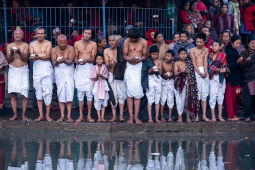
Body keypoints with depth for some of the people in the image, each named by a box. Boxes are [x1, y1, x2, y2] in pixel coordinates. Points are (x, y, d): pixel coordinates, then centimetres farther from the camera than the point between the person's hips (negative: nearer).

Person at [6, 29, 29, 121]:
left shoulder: (25, 45, 3)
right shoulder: (9, 46, 6)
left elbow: (25, 58, -8)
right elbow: (9, 60, 0)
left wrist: (19, 52, -27)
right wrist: (11, 53, -21)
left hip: (23, 70, -1)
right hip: (13, 71, 1)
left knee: (24, 94, -5)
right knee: (13, 94, -4)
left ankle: (23, 114, 0)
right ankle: (15, 114, 1)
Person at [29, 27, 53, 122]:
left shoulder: (48, 43, 3)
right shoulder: (32, 44, 12)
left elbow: (47, 56, -8)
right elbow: (31, 58, 3)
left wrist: (37, 56, -15)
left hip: (46, 68, -3)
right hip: (36, 68, 3)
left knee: (47, 91, -8)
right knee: (38, 92, 2)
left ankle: (47, 115, -2)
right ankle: (40, 115, 5)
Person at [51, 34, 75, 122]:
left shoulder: (70, 49, -5)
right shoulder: (54, 50, 0)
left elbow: (70, 61, -15)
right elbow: (54, 63, -8)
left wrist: (64, 60, -36)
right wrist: (57, 62, -31)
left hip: (69, 70, -1)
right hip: (59, 71, 2)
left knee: (69, 91, -11)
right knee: (61, 93, -2)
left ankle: (69, 115, -9)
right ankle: (62, 115, 1)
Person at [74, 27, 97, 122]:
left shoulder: (93, 44, 4)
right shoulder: (77, 44, 9)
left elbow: (93, 59, 1)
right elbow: (75, 57, 10)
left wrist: (86, 60, -20)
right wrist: (77, 61, -13)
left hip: (89, 68, -1)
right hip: (79, 68, 1)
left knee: (89, 91, -6)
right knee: (80, 92, -1)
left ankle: (89, 115, -1)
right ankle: (81, 115, 3)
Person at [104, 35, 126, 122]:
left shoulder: (121, 50, 2)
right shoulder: (106, 51, 7)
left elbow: (125, 61, 2)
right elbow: (107, 64, 0)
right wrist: (110, 64, -20)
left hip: (121, 75, -1)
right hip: (112, 75, 1)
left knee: (121, 95, -4)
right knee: (113, 95, 0)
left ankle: (121, 115, -3)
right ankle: (114, 116, 4)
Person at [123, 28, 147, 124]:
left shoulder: (143, 42, -2)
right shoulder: (127, 41, -1)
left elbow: (144, 56, 5)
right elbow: (124, 55, 3)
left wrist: (139, 59, -18)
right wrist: (130, 59, -19)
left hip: (139, 67, -1)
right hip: (129, 66, 1)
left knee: (137, 92, -5)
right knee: (129, 92, -3)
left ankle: (136, 116, -2)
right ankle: (130, 116, -1)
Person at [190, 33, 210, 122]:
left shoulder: (206, 50, 11)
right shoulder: (192, 50, 4)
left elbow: (205, 61, -1)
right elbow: (194, 63, -4)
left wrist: (205, 72, -16)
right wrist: (200, 73, -15)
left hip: (204, 71, 2)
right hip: (196, 71, -2)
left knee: (204, 94, 1)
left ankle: (204, 115, 2)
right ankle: (196, 116, -5)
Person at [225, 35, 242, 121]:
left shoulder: (235, 52, 13)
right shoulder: (229, 52, -12)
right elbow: (230, 66, -21)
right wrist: (238, 63, -33)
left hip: (237, 78, 9)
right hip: (232, 78, -9)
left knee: (237, 97, 10)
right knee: (231, 97, -5)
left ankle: (234, 114, 16)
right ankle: (230, 116, -1)